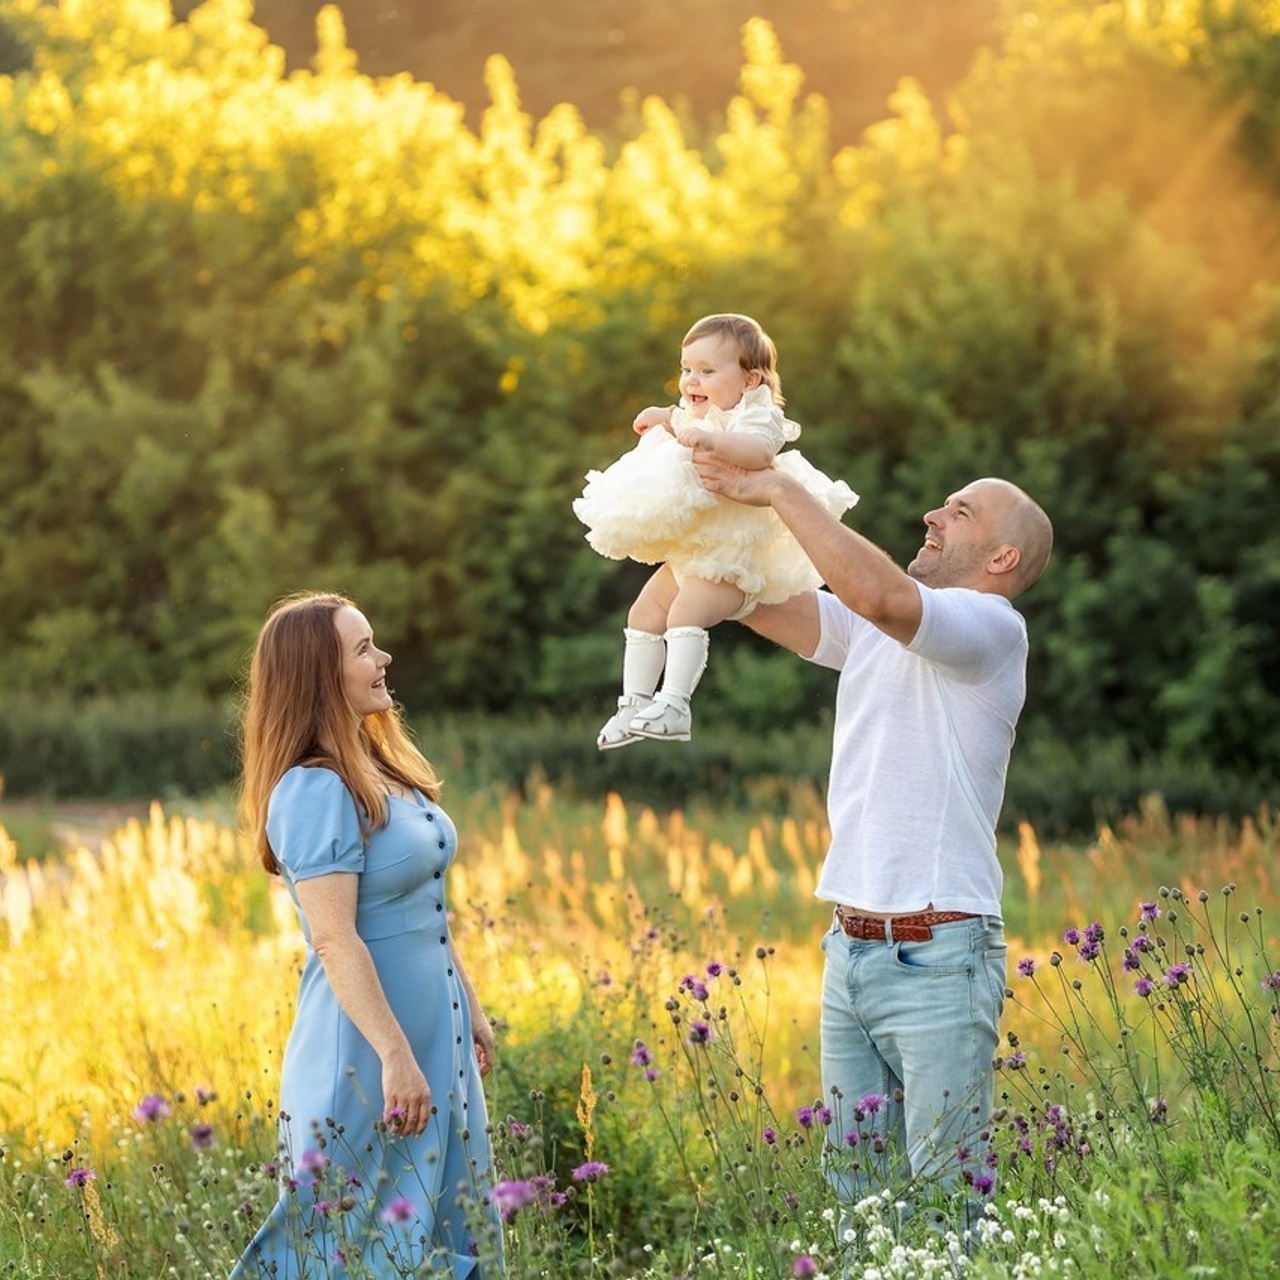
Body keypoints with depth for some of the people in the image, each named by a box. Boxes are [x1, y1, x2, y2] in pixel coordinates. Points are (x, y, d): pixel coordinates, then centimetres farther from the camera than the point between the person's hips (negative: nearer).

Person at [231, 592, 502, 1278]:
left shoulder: (383, 771, 11)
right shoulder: (316, 792, -18)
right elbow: (335, 941, -23)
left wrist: (471, 1009, 20)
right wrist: (395, 1056, -25)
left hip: (433, 1028, 9)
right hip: (365, 1047, -9)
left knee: (447, 1222, 14)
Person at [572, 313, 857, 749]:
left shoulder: (755, 417, -14)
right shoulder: (694, 416, 13)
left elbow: (760, 451, -38)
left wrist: (709, 439, -49)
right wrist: (666, 420, 20)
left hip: (730, 555, -10)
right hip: (684, 553, 10)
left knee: (687, 612, -27)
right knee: (644, 613, 9)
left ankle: (674, 706, -30)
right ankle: (635, 704, 16)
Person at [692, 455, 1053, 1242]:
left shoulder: (992, 627, -9)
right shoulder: (874, 632, 15)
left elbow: (874, 591, -27)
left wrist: (780, 491, -17)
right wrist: (705, 490, 4)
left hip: (937, 961, -7)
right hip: (849, 950, 8)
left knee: (948, 1201, -6)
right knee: (855, 1191, 10)